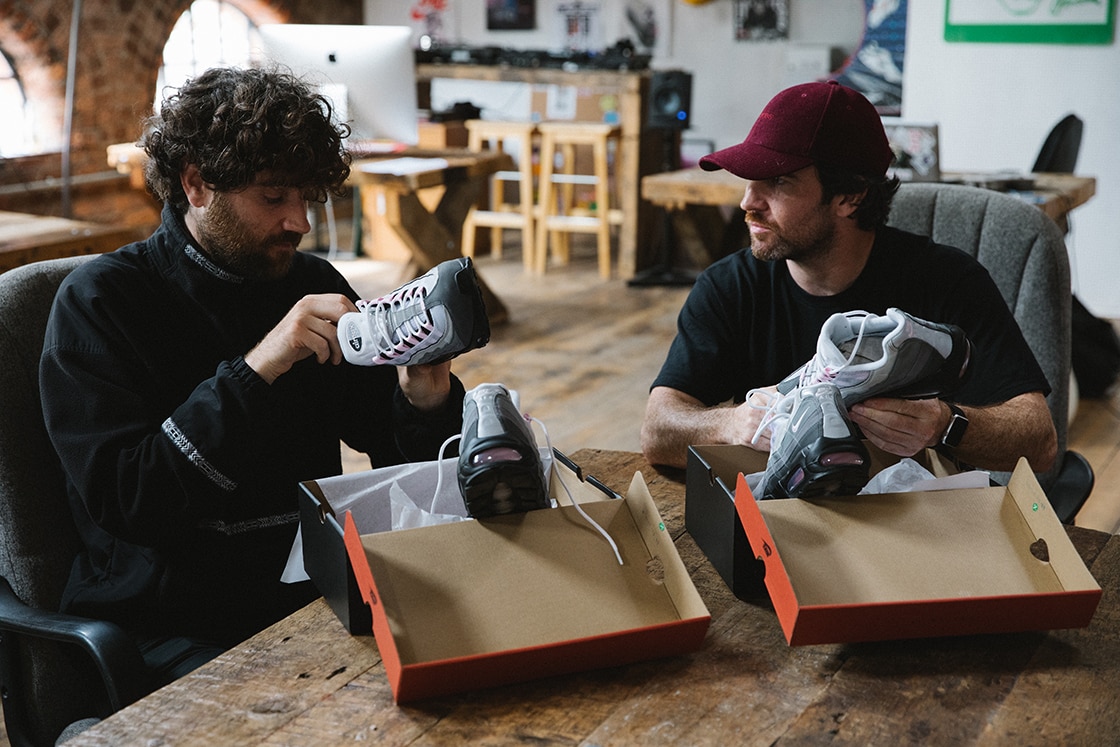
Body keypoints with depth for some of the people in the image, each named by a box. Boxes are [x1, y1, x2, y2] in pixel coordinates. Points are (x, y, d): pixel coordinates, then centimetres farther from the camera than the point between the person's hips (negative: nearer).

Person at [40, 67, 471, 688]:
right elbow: (121, 501, -18)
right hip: (174, 621, -5)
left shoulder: (313, 285, 7)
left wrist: (425, 403, -13)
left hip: (315, 590, 5)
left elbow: (394, 451, 10)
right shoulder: (101, 299, -6)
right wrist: (254, 372, -26)